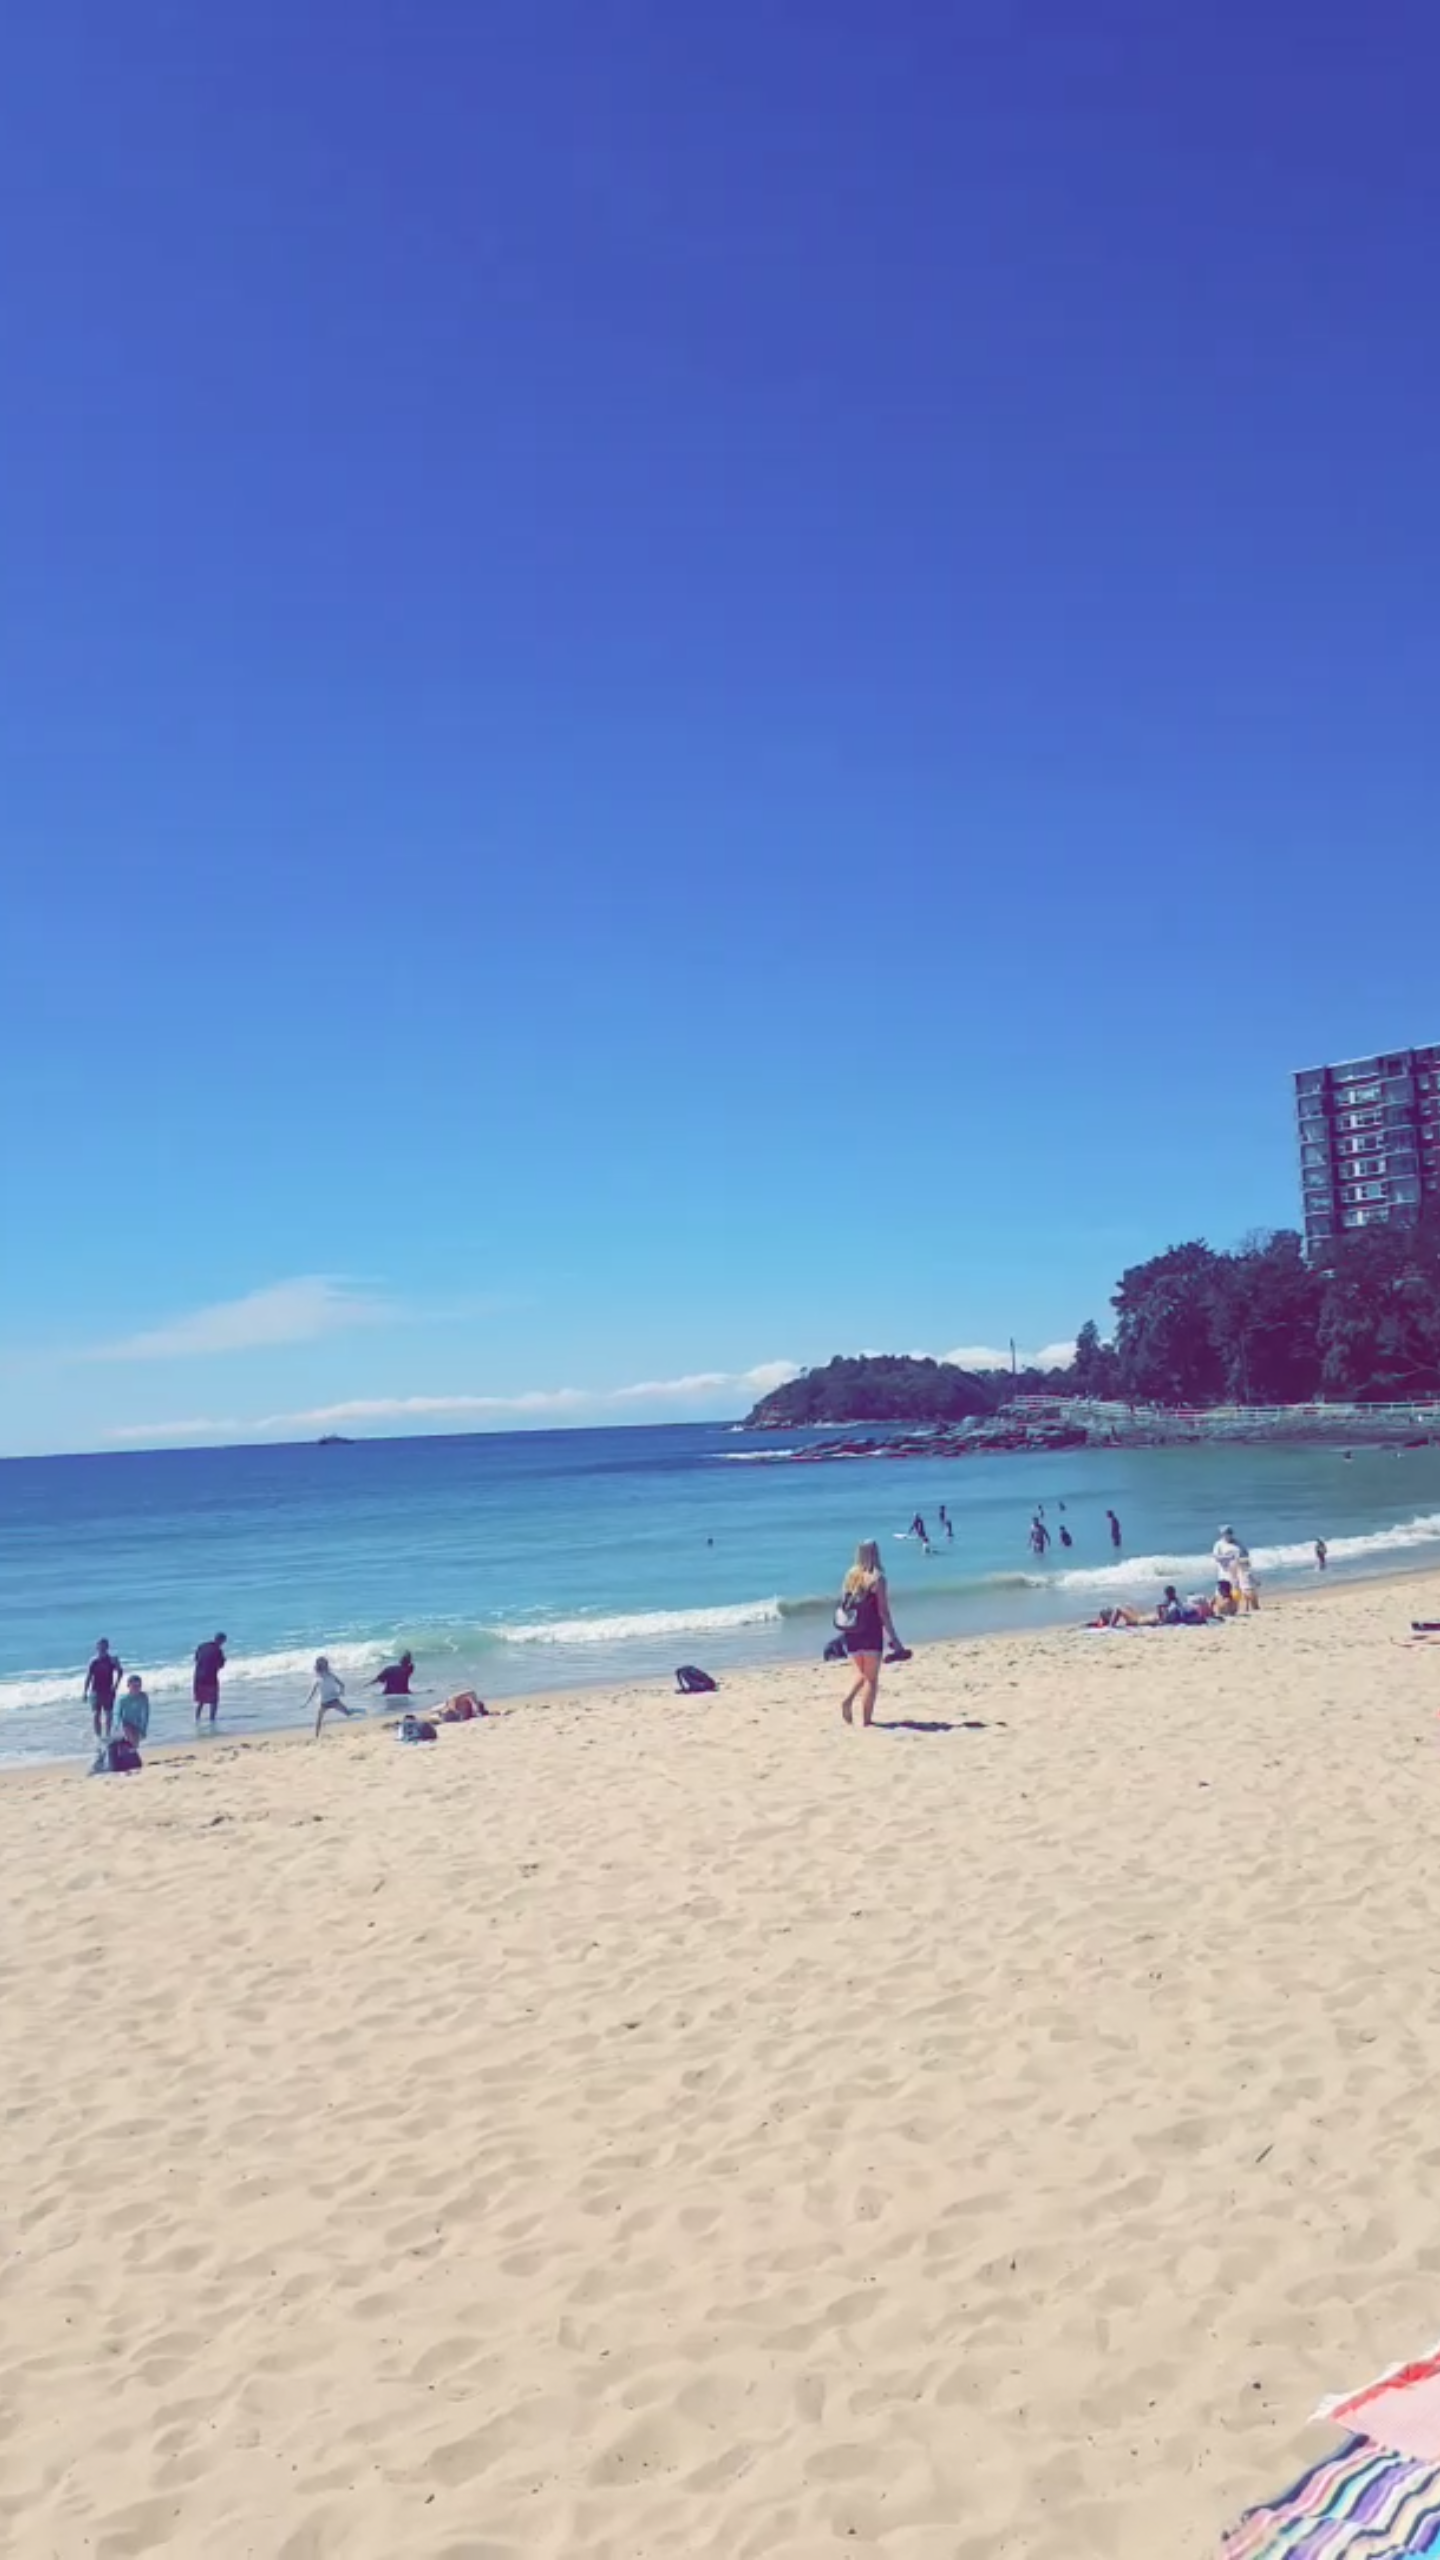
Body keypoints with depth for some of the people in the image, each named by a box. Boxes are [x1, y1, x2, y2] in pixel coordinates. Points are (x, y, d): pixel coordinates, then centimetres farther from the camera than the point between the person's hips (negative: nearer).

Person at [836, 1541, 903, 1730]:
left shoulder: (850, 1576, 5)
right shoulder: (877, 1578, -9)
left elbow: (844, 1606, 7)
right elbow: (883, 1612, -11)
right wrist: (893, 1638, -7)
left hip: (851, 1634, 4)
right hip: (871, 1634, -4)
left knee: (860, 1674, 17)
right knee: (871, 1678, 6)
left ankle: (847, 1699, -8)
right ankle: (866, 1719, 5)